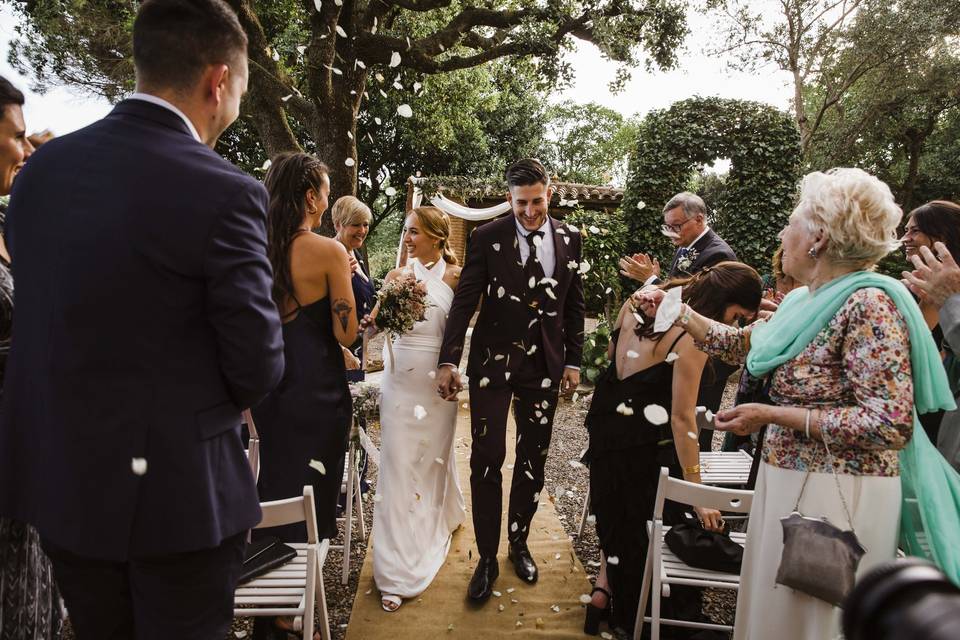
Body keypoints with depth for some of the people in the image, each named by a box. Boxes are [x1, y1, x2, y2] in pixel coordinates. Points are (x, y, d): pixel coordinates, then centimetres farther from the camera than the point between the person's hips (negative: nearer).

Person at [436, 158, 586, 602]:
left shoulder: (568, 239, 4)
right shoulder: (487, 237, -5)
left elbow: (574, 305, 9)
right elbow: (464, 301, -7)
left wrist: (573, 360, 7)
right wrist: (447, 361, -12)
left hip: (544, 365, 3)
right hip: (492, 362, -2)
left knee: (532, 460, 12)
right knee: (487, 458, -1)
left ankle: (519, 543, 31)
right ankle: (487, 557, 15)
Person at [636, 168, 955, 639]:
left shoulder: (868, 304, -20)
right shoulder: (806, 300, 6)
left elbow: (891, 425, -24)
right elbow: (742, 345, 19)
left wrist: (771, 416, -22)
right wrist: (676, 311, 16)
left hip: (837, 496, -8)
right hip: (787, 484, 8)